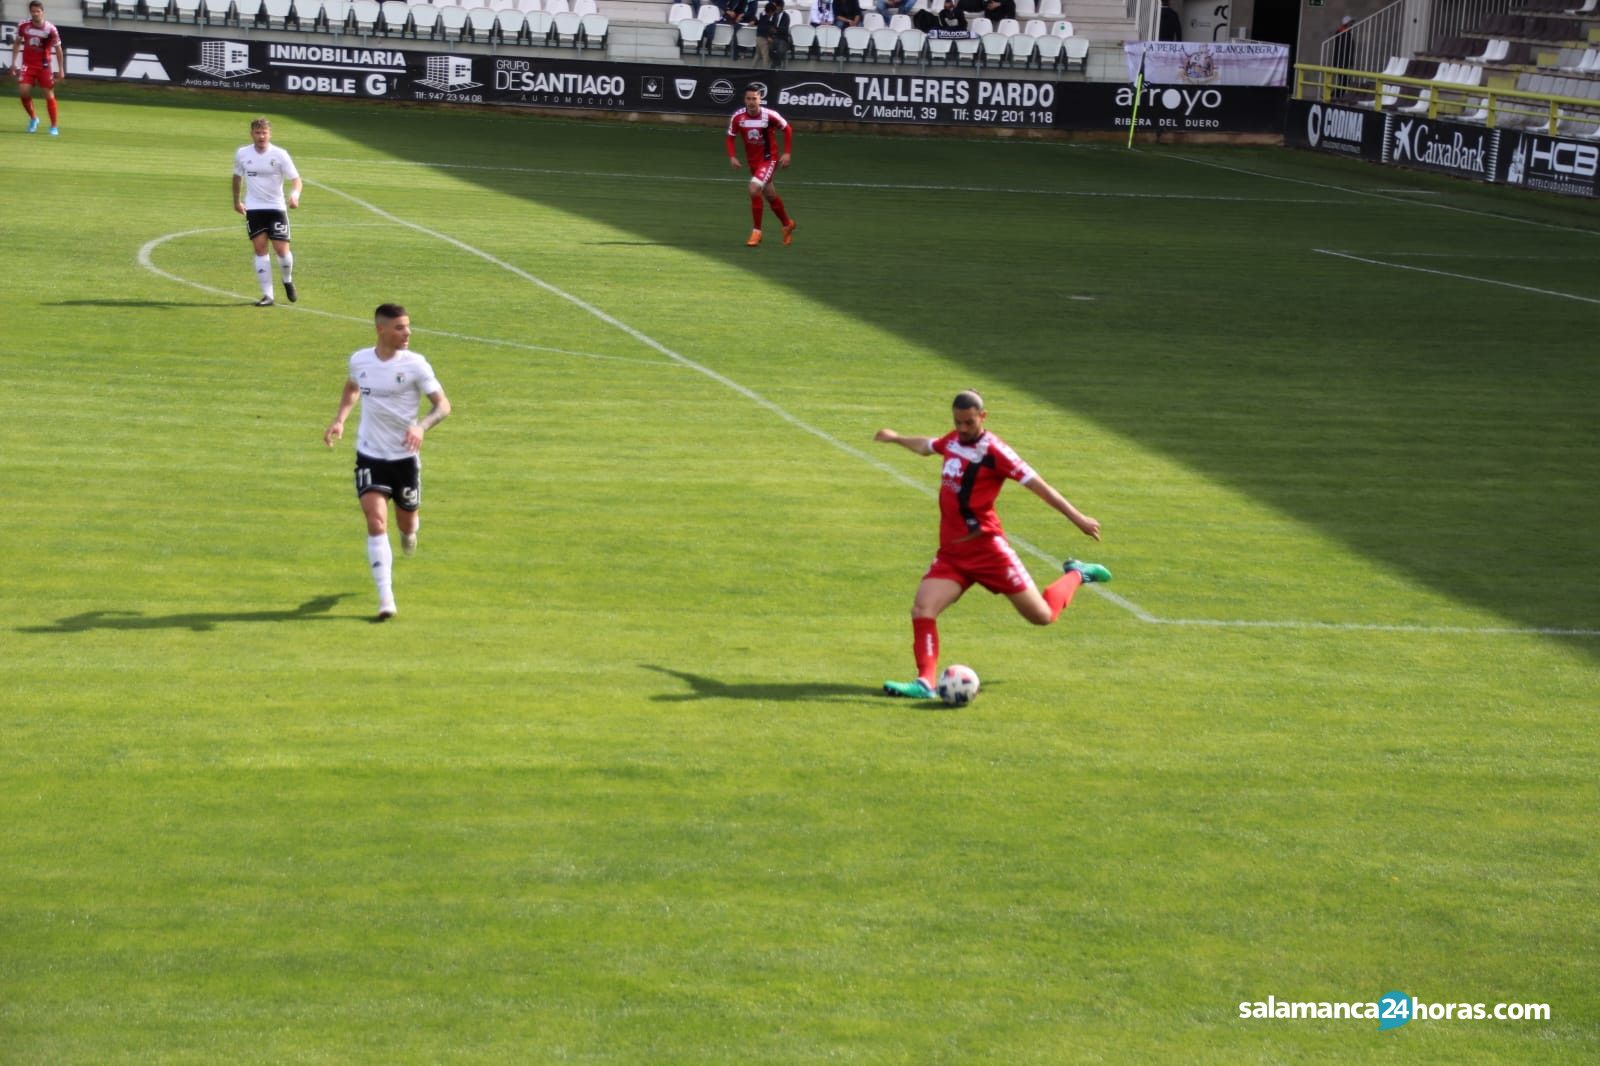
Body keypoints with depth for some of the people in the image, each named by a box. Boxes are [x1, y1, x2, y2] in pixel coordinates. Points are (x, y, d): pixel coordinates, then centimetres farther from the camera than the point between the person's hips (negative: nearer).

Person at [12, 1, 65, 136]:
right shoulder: (23, 25, -5)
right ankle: (33, 118, 12)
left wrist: (61, 70, -7)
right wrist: (13, 62, 7)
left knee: (49, 95, -2)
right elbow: (17, 43, 11)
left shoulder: (50, 29, -13)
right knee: (23, 91, -13)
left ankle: (54, 127, 9)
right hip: (27, 65, 2)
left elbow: (58, 50, -5)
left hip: (44, 66, -2)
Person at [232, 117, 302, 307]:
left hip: (276, 207, -2)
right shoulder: (242, 154, 1)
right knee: (259, 249, -3)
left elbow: (295, 179, -9)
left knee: (282, 249, -7)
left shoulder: (280, 155, -8)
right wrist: (236, 200, 22)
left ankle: (288, 280, 24)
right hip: (253, 208, 2)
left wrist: (295, 195, -29)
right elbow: (237, 176, 19)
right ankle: (267, 295, 1)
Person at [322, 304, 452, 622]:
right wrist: (340, 419, 5)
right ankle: (386, 600, -13)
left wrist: (422, 427, -29)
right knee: (376, 521, -13)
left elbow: (443, 405, -10)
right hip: (370, 455, 1)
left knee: (405, 524, 12)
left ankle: (411, 528, 54)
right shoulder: (359, 360, -2)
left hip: (405, 456, -1)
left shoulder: (415, 364, -12)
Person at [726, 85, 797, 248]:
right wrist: (732, 156, -13)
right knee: (771, 196, 17)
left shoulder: (769, 115, -19)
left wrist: (787, 153, -9)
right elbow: (731, 137, 3)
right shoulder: (738, 117, -11)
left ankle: (756, 232, -12)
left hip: (769, 159, -5)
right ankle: (787, 224, 42)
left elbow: (787, 129, -4)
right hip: (752, 161, 5)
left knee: (754, 189, -23)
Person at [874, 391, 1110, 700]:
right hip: (951, 553, 6)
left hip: (987, 549, -6)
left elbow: (1037, 485, -12)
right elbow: (926, 446, 32)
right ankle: (925, 683, -15)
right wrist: (895, 438, 49)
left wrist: (1077, 517, -15)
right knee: (922, 609, -16)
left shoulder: (994, 451, -12)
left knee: (1042, 616, 0)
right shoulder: (952, 441, 8)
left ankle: (1076, 575, 28)